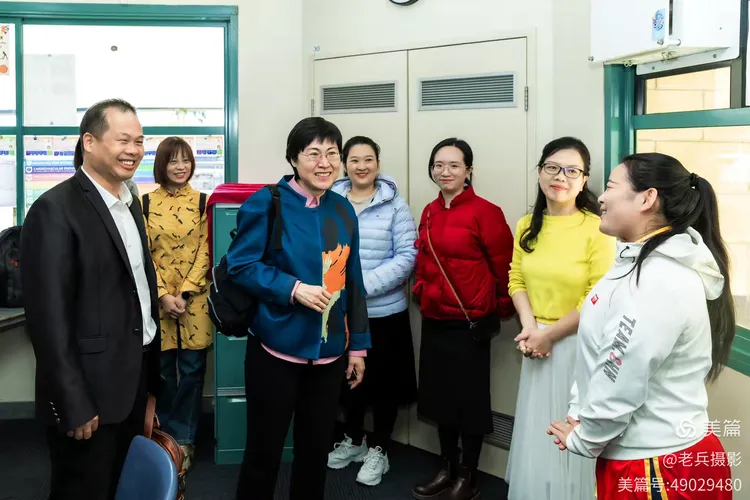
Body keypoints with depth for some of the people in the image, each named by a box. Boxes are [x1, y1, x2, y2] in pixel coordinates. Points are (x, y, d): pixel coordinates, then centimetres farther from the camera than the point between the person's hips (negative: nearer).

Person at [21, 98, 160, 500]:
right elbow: (49, 318, -19)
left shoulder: (130, 203, 11)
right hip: (90, 390, -8)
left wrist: (149, 375, 12)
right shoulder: (55, 210, -16)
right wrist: (75, 405, -19)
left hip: (134, 379, 8)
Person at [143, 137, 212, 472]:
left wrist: (183, 294, -11)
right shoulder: (146, 202, 3)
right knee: (163, 370, 8)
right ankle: (169, 437, 24)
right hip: (157, 297, 1)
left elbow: (204, 252, -2)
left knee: (192, 370, 4)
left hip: (195, 297, 0)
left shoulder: (202, 202, 2)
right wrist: (163, 295, -11)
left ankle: (184, 438, 17)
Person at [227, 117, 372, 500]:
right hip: (277, 349, -5)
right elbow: (240, 266, -12)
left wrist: (358, 343, 10)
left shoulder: (343, 210, 7)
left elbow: (352, 282, 11)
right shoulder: (266, 203, -10)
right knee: (264, 451, 8)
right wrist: (293, 289, -23)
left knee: (316, 449, 17)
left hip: (330, 351, 5)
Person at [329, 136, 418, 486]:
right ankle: (353, 440, 39)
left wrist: (364, 285, -20)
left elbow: (406, 256, -12)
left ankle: (378, 450, 27)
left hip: (384, 312, -2)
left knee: (383, 382, 9)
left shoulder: (395, 205, -7)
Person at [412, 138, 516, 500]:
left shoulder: (485, 212, -15)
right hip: (434, 319, 7)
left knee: (470, 399, 7)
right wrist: (422, 291, 12)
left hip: (470, 321, -7)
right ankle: (448, 469, 32)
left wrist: (501, 309, -1)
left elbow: (505, 266, -10)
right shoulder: (430, 212, 7)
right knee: (441, 396, 16)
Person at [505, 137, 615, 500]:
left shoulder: (597, 229, -14)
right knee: (535, 436, 16)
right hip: (537, 346, 6)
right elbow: (517, 279, 9)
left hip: (578, 347, -5)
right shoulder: (527, 226, 6)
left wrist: (549, 334, -11)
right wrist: (529, 326, -7)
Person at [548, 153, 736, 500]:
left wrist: (582, 440, -10)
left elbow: (621, 384, -24)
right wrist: (577, 413, 5)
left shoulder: (660, 281, -25)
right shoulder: (640, 262, 8)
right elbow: (596, 352, 11)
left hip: (659, 467, -9)